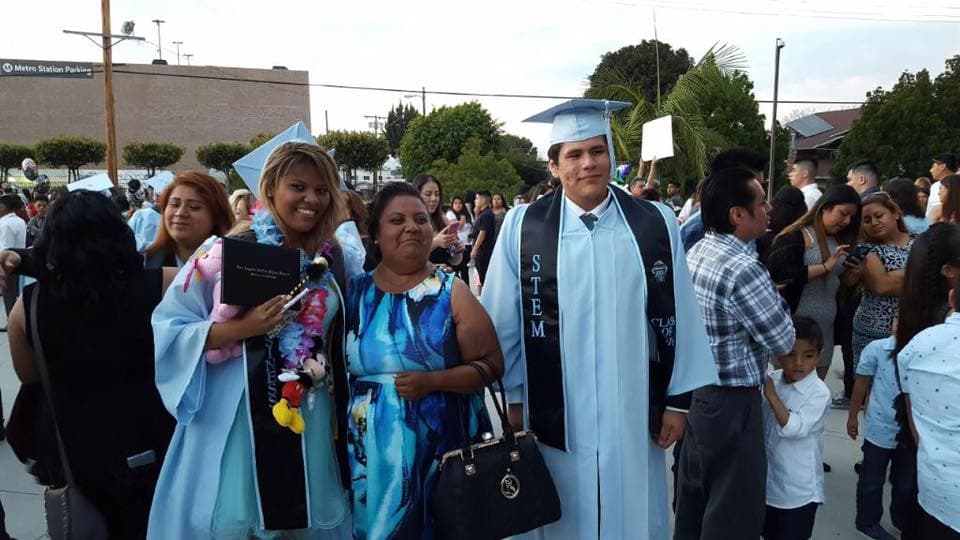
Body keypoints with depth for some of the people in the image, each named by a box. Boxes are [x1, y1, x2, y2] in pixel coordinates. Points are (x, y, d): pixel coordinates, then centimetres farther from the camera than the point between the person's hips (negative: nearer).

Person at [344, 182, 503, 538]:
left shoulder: (451, 292, -3)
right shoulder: (355, 292, 3)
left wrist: (431, 381, -17)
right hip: (371, 452, 2)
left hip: (443, 449, -2)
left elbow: (492, 365, -5)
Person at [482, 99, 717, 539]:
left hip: (634, 414, 1)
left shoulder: (656, 224, -3)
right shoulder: (522, 228, -6)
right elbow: (502, 320, -1)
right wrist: (515, 397, 2)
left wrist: (677, 399, 3)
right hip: (558, 414, -1)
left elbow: (678, 316, 1)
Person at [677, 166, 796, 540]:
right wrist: (775, 300, 1)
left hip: (695, 390, 9)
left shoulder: (697, 252, 3)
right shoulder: (743, 269, -25)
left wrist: (765, 295, 1)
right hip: (732, 403, -9)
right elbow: (783, 341, -15)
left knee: (694, 499, 22)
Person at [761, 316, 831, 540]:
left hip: (799, 489, -5)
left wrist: (772, 395, -26)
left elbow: (793, 428, -28)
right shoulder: (772, 380, -2)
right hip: (769, 482, 6)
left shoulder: (819, 393, -18)